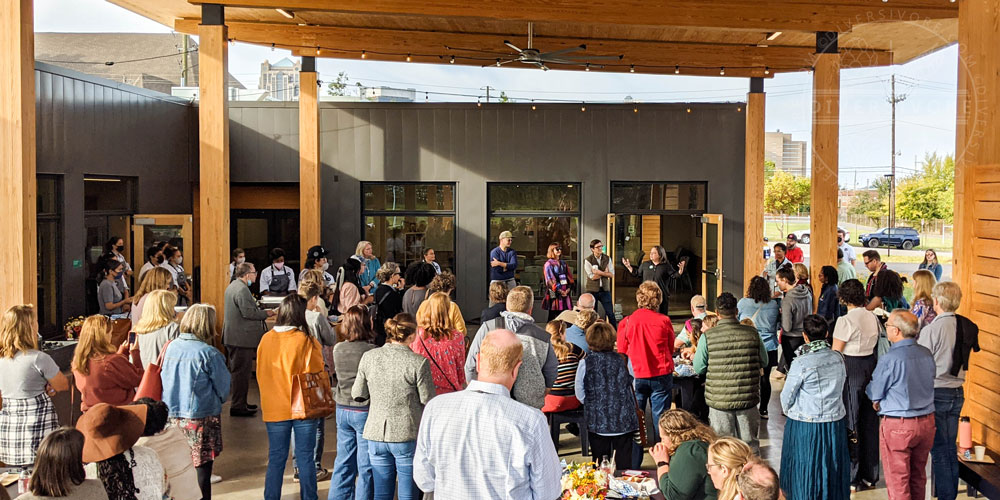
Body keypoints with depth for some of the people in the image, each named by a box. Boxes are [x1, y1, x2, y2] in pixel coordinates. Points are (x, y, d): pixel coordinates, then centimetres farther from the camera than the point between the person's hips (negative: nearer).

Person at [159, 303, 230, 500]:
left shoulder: (171, 347, -1)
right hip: (201, 417, -5)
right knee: (201, 470, 5)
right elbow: (224, 388, -5)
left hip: (172, 416, 6)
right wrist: (218, 400, 16)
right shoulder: (209, 354, -16)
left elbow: (163, 379, 12)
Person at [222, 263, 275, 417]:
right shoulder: (242, 290, -19)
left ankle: (240, 403, 27)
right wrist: (266, 313, -11)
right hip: (242, 338, -11)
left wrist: (260, 311, 16)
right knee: (242, 372, -5)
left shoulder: (232, 286, 15)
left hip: (233, 336, 11)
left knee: (238, 371, 18)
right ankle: (238, 406, -2)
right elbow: (248, 312, -23)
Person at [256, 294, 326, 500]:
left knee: (276, 459, 11)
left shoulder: (266, 340, -1)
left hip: (274, 408, 3)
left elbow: (260, 375, 8)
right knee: (305, 458, 6)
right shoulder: (307, 342, -13)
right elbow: (315, 375, -9)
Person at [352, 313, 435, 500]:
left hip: (376, 434, 4)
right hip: (408, 435, -4)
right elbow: (428, 401, -9)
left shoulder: (369, 357, -2)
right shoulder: (419, 362, -14)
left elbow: (358, 394, 4)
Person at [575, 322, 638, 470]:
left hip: (598, 422, -1)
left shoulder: (586, 363, -8)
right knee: (624, 463, 8)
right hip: (624, 421, 2)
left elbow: (580, 394, -1)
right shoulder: (621, 360, -2)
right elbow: (630, 386, 9)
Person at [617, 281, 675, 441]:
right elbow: (671, 349, 8)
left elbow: (622, 351, 4)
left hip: (636, 375, 0)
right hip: (661, 374, 0)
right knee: (660, 416, 6)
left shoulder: (626, 322, -8)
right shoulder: (664, 321, -7)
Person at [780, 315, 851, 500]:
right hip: (836, 422, 5)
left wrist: (789, 412, 10)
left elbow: (786, 397, -10)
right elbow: (842, 388, 9)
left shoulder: (801, 363, -19)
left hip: (805, 427, -5)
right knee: (832, 468, 19)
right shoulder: (838, 358, -4)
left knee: (805, 471, 9)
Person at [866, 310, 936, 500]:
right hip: (927, 422, 6)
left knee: (898, 480, 5)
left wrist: (878, 403, 14)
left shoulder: (889, 360, -20)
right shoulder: (927, 354, 0)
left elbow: (874, 394, -10)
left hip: (898, 426, -6)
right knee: (918, 477, 20)